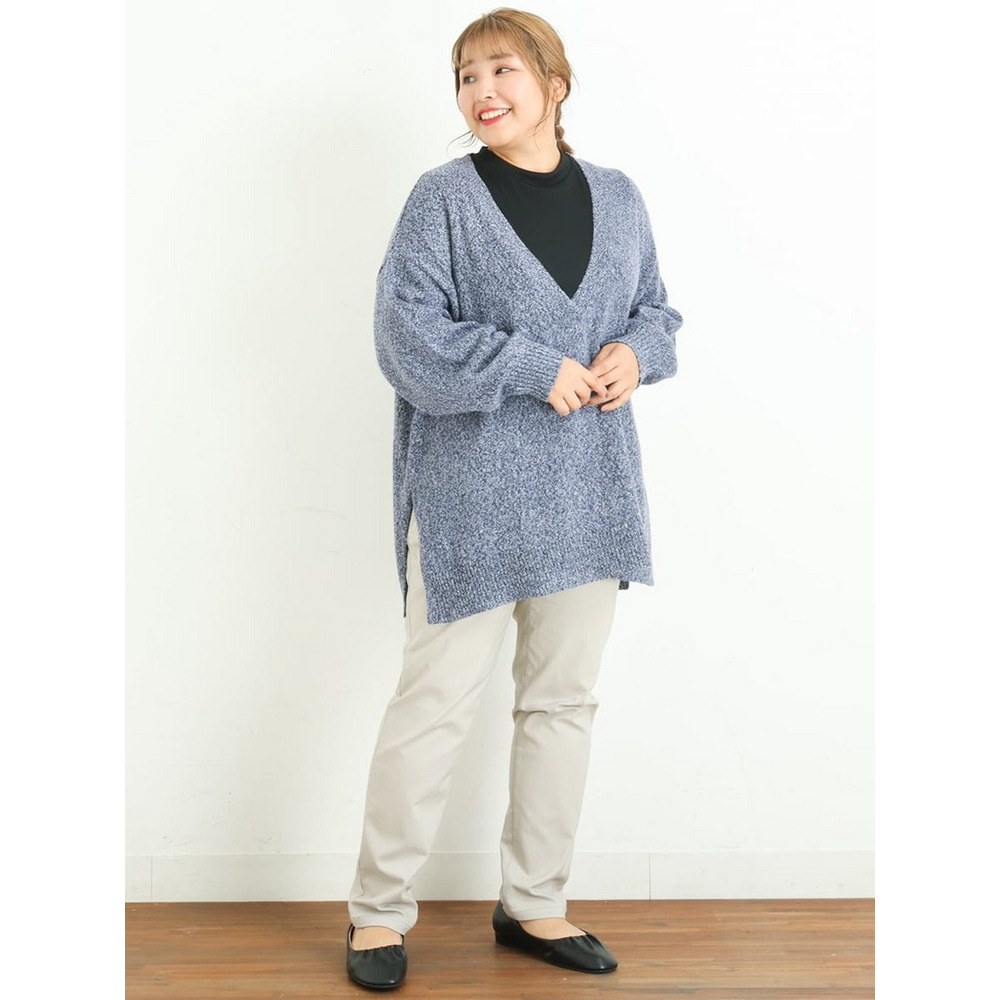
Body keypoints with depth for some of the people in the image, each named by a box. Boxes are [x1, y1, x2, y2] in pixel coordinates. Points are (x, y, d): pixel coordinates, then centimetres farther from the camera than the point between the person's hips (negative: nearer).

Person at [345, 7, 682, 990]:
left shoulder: (618, 198, 9)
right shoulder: (443, 199, -5)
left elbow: (655, 309, 17)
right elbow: (406, 334, -12)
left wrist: (635, 352, -6)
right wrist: (537, 368, -18)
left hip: (588, 490, 5)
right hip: (472, 490, -5)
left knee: (563, 698, 12)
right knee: (435, 700, -2)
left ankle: (533, 903, 26)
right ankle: (378, 911, 14)